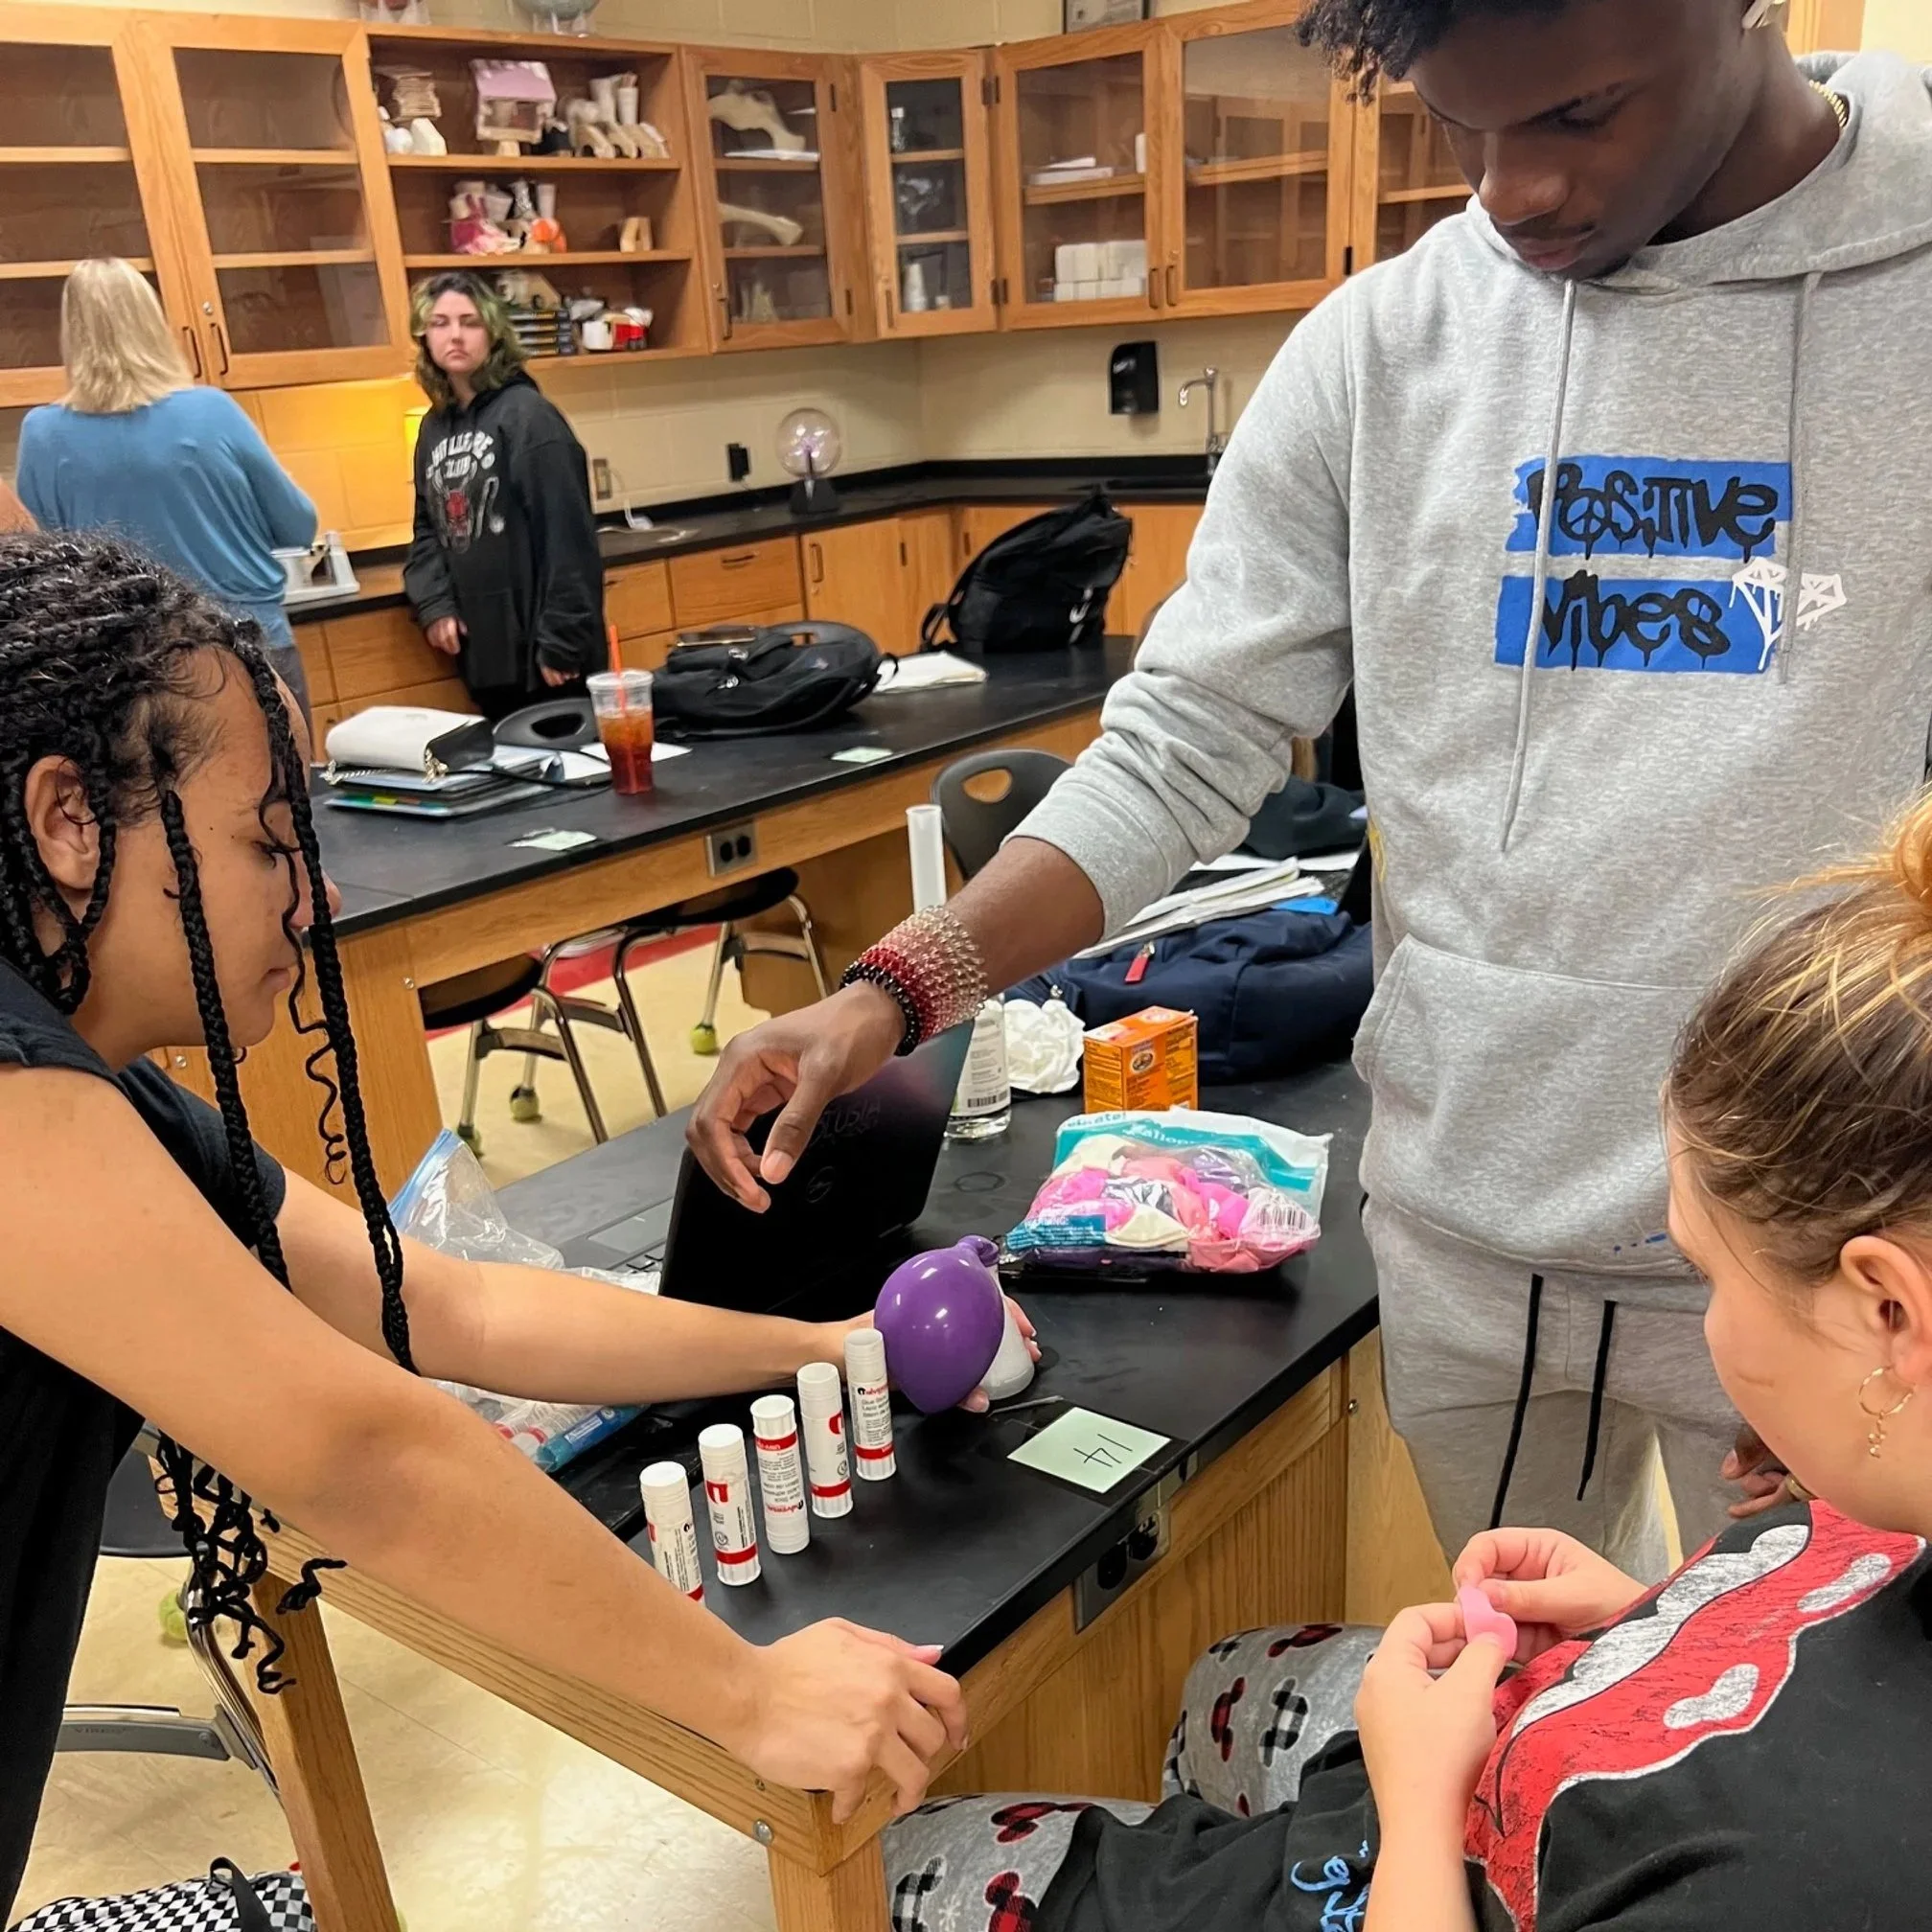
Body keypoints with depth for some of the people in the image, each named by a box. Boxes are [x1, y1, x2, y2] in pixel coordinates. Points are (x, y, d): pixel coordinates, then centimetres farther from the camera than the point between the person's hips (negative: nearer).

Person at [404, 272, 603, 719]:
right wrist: (434, 605, 1)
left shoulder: (527, 415, -9)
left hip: (539, 646, -6)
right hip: (482, 646, 6)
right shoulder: (434, 427, 12)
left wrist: (561, 641, -18)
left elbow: (566, 537, -15)